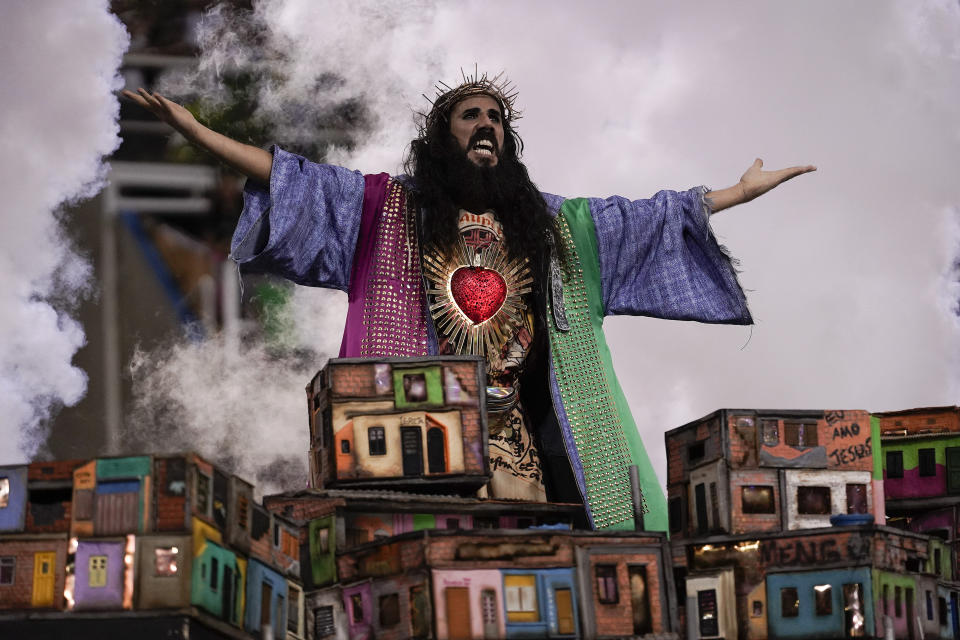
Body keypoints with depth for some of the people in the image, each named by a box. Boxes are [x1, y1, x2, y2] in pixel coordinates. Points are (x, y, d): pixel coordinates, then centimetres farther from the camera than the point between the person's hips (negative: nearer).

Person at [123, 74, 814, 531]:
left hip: (514, 442, 3)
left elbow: (646, 220, 27)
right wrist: (194, 130, 2)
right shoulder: (391, 208, 15)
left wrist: (741, 192, 28)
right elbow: (291, 179, 10)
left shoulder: (548, 223, 23)